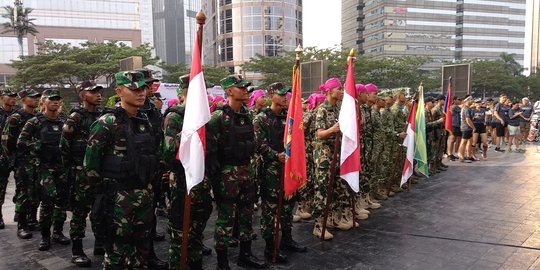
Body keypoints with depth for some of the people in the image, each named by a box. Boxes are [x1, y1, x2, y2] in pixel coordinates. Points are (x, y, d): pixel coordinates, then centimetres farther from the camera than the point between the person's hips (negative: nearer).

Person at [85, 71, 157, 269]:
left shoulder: (145, 121, 8)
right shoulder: (107, 122, -12)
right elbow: (90, 160, -12)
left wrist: (149, 182, 14)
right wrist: (101, 188, -7)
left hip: (145, 193, 6)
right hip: (119, 195, -6)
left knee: (142, 242, 16)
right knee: (118, 246, 4)